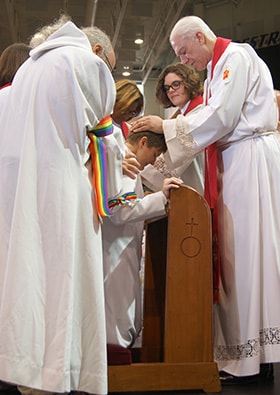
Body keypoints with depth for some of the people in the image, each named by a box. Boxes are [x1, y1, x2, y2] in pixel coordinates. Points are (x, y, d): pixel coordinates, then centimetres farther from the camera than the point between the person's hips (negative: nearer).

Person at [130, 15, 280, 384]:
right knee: (236, 251, 5)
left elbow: (220, 117, -14)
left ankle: (250, 358, -1)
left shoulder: (236, 56, -6)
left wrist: (166, 126, -9)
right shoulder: (216, 69, 22)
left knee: (247, 249, -8)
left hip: (250, 157, -9)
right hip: (232, 161, 9)